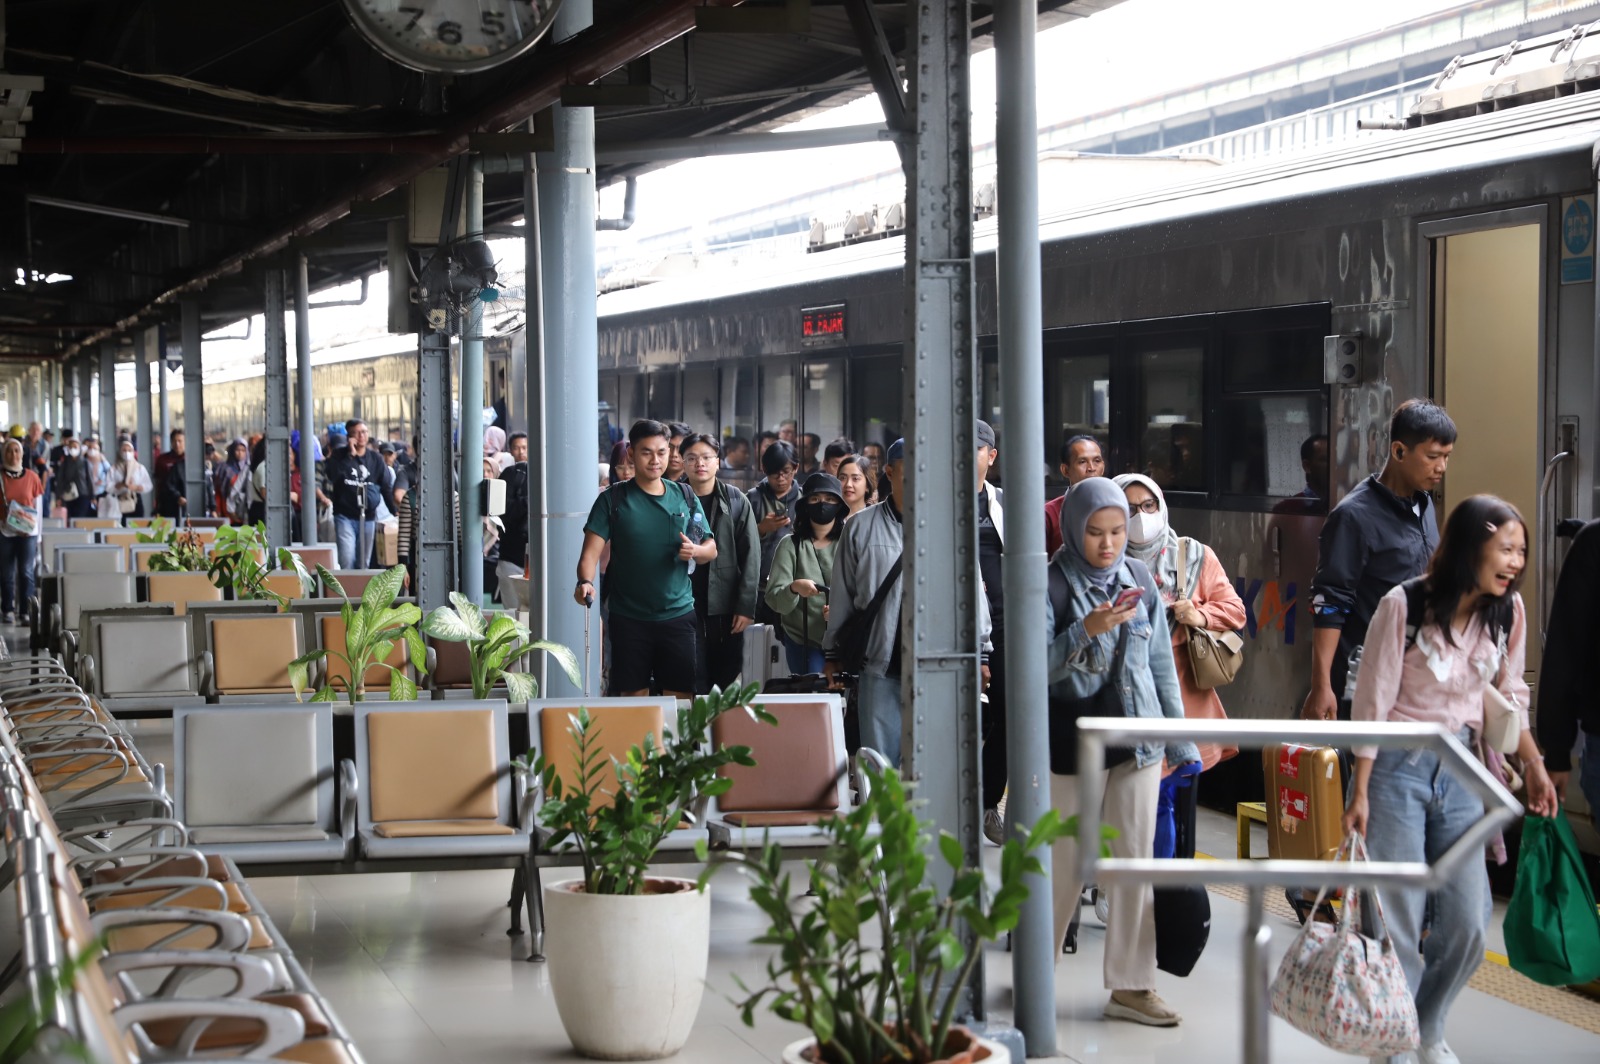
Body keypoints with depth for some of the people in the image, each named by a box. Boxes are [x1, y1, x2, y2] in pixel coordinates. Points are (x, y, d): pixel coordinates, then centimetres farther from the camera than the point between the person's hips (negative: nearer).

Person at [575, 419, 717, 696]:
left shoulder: (685, 497, 8)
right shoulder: (613, 499, 1)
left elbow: (711, 549, 12)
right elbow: (591, 550, -8)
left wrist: (694, 551, -11)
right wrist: (585, 582, -28)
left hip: (678, 614, 2)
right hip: (629, 618, -2)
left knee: (681, 696, 2)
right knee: (633, 695, 3)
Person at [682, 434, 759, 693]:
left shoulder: (736, 501, 4)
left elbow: (750, 556, 0)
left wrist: (746, 606, -6)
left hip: (726, 608, 1)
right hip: (685, 608, -1)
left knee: (729, 681, 4)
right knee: (694, 684, -2)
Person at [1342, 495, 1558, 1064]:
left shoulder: (1508, 611, -2)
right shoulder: (1403, 606, -17)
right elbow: (1373, 703, -12)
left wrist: (1535, 767, 9)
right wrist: (1360, 793, -10)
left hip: (1458, 770, 5)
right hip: (1398, 767, -5)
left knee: (1467, 920, 2)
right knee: (1398, 920, -4)